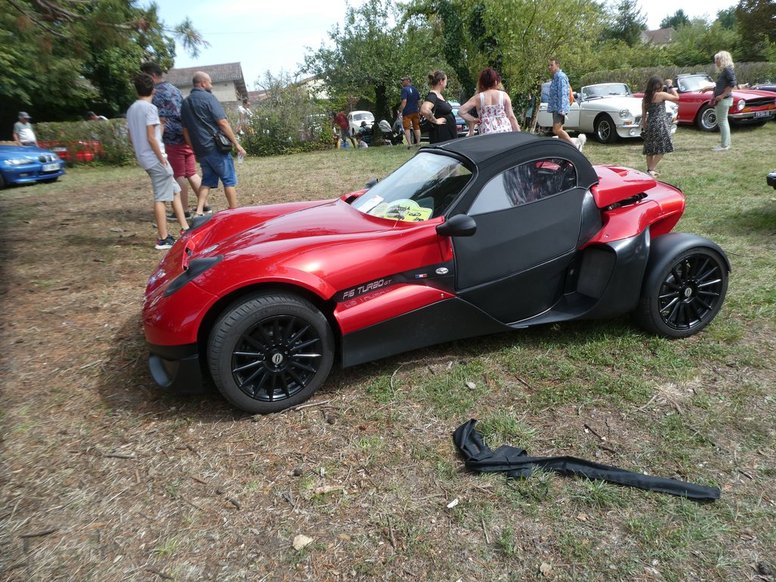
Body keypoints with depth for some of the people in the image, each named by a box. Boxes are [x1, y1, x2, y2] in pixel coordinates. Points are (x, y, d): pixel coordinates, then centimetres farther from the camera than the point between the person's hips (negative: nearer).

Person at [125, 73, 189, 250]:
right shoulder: (150, 108, -11)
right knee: (161, 198, -5)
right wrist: (162, 158, -12)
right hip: (155, 158, -9)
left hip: (144, 158, 9)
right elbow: (151, 137, -17)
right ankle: (163, 239, -2)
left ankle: (184, 227, 16)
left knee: (175, 190, 16)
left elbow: (131, 138, 15)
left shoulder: (131, 109, 13)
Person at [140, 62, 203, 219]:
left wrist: (156, 142, -12)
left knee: (179, 176, -1)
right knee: (191, 173, 13)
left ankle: (184, 211, 5)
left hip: (173, 140, -8)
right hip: (188, 137, 8)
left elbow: (161, 121, -14)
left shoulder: (156, 93, -8)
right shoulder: (173, 88, 17)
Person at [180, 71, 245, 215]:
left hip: (201, 150, 7)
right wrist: (236, 143, -11)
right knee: (229, 180, 1)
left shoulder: (185, 103, 14)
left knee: (207, 180, 13)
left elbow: (185, 130, 16)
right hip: (216, 147, -7)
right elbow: (223, 123, -14)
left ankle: (199, 211, 1)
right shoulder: (208, 98, -7)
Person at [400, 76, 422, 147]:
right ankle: (418, 143, 14)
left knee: (407, 128, -3)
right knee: (417, 127, 12)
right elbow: (419, 101, 15)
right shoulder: (415, 89, 12)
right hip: (415, 111, 6)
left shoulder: (404, 89, -11)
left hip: (407, 112, -6)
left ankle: (409, 144, -10)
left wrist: (401, 109, -15)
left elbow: (404, 101, -20)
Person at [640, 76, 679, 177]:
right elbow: (676, 97, 1)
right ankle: (651, 169, -10)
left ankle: (649, 169, 16)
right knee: (661, 149, -1)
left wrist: (644, 127, 16)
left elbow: (644, 115, 10)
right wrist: (670, 87, 11)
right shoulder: (661, 95, -9)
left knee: (650, 150, 12)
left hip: (650, 124, 6)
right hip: (660, 124, -6)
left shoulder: (645, 98, 7)